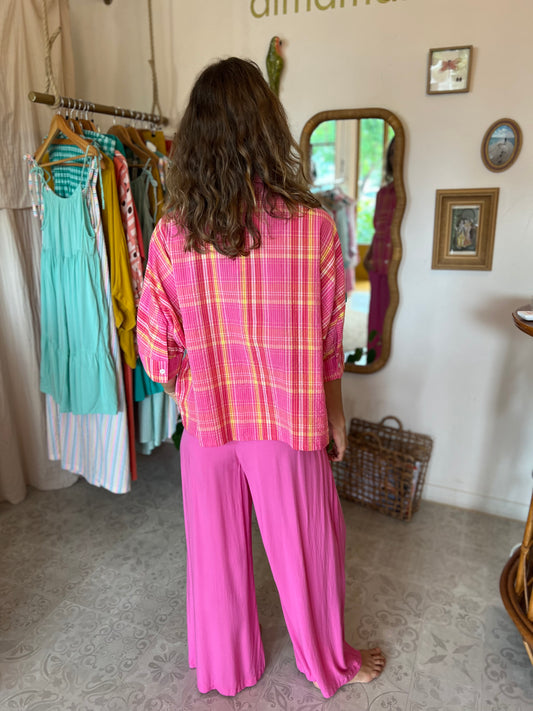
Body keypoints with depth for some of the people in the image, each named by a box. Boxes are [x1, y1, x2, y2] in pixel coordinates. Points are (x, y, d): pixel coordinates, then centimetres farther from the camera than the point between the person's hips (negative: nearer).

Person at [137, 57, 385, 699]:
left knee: (217, 549, 22)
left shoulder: (172, 234, -11)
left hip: (205, 424, 2)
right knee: (306, 547, 20)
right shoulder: (312, 225, -16)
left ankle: (224, 668, 47)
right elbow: (329, 340, -7)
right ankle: (330, 663, 47)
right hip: (288, 425, -1)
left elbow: (158, 346, -5)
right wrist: (334, 413, 8)